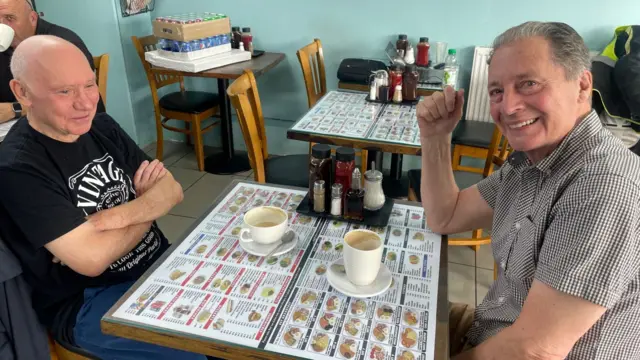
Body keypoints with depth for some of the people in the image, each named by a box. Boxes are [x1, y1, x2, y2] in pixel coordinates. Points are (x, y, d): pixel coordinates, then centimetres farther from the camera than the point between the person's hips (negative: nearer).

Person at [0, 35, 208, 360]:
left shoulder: (101, 126, 0)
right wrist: (149, 207, -10)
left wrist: (117, 216, -19)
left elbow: (173, 190, -1)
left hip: (159, 263, 7)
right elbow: (92, 258, -25)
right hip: (87, 302, -6)